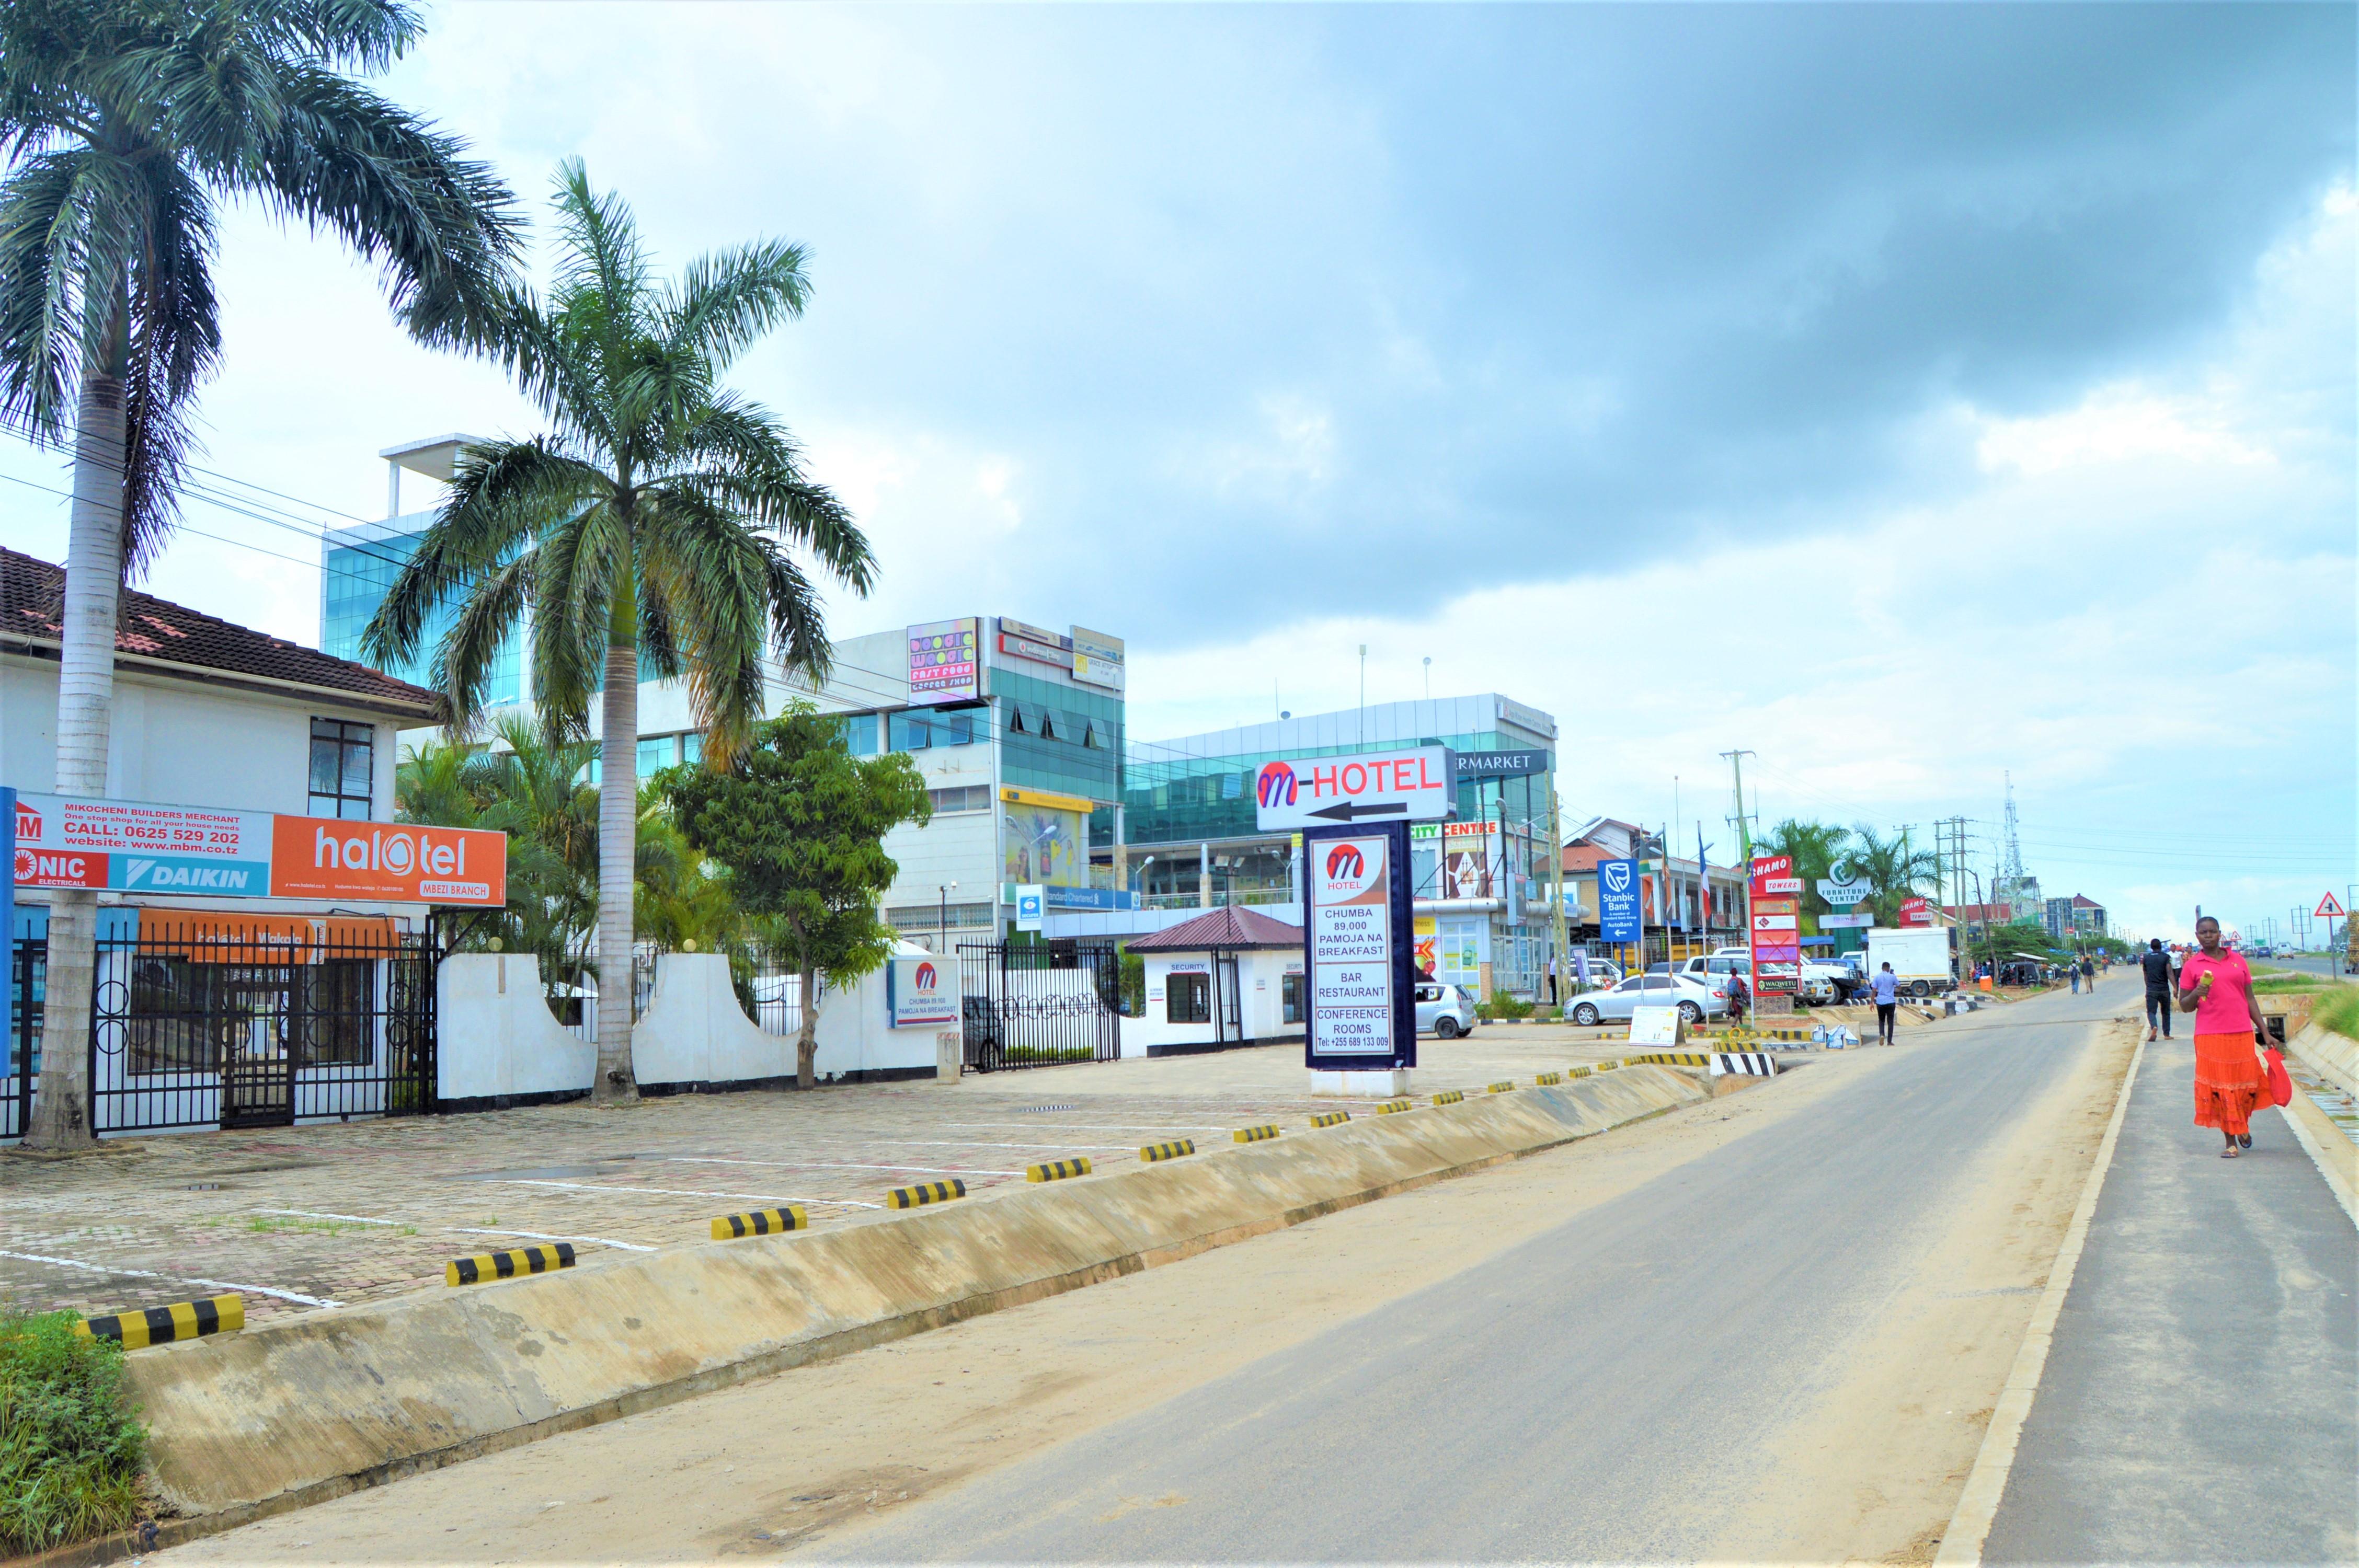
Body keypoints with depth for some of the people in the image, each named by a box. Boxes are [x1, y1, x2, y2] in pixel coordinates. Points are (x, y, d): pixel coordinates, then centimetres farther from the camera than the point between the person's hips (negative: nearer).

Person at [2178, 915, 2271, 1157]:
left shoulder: (2238, 960, 11)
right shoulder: (2192, 966, 4)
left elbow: (2250, 998, 15)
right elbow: (2184, 1006, 5)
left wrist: (2265, 1031, 11)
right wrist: (2196, 994, -16)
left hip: (2243, 1034, 2)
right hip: (2210, 1037, -2)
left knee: (2246, 1083, 4)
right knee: (2219, 1087, -1)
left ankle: (2244, 1125, 34)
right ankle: (2230, 1141, 9)